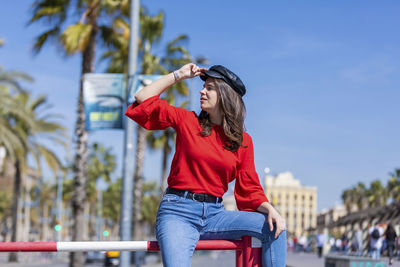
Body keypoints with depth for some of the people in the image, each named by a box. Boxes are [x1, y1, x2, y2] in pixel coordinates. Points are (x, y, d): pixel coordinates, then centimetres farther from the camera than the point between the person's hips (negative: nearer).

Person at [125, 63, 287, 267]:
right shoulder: (186, 121, 6)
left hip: (214, 214, 3)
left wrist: (269, 209, -10)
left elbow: (249, 188, 8)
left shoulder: (243, 141, 9)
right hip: (179, 212, -3)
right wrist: (178, 75, 6)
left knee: (274, 228, -14)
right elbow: (143, 100, 2)